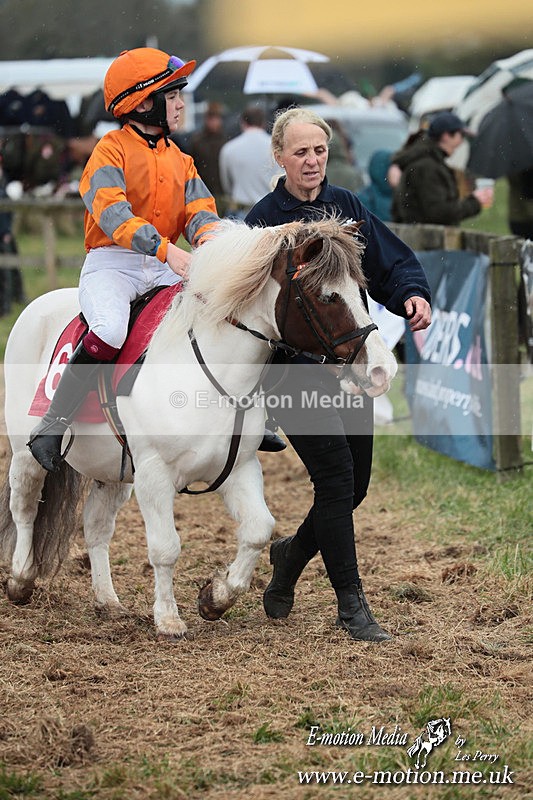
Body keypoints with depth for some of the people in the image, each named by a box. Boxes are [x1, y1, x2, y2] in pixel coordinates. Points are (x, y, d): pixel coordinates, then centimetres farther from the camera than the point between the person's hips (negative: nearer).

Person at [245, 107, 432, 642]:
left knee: (354, 485, 10)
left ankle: (290, 555, 38)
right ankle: (351, 604, 1)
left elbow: (391, 261, 7)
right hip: (295, 370, -6)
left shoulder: (346, 207, 8)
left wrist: (413, 296, -13)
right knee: (336, 476, -11)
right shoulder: (265, 219, -6)